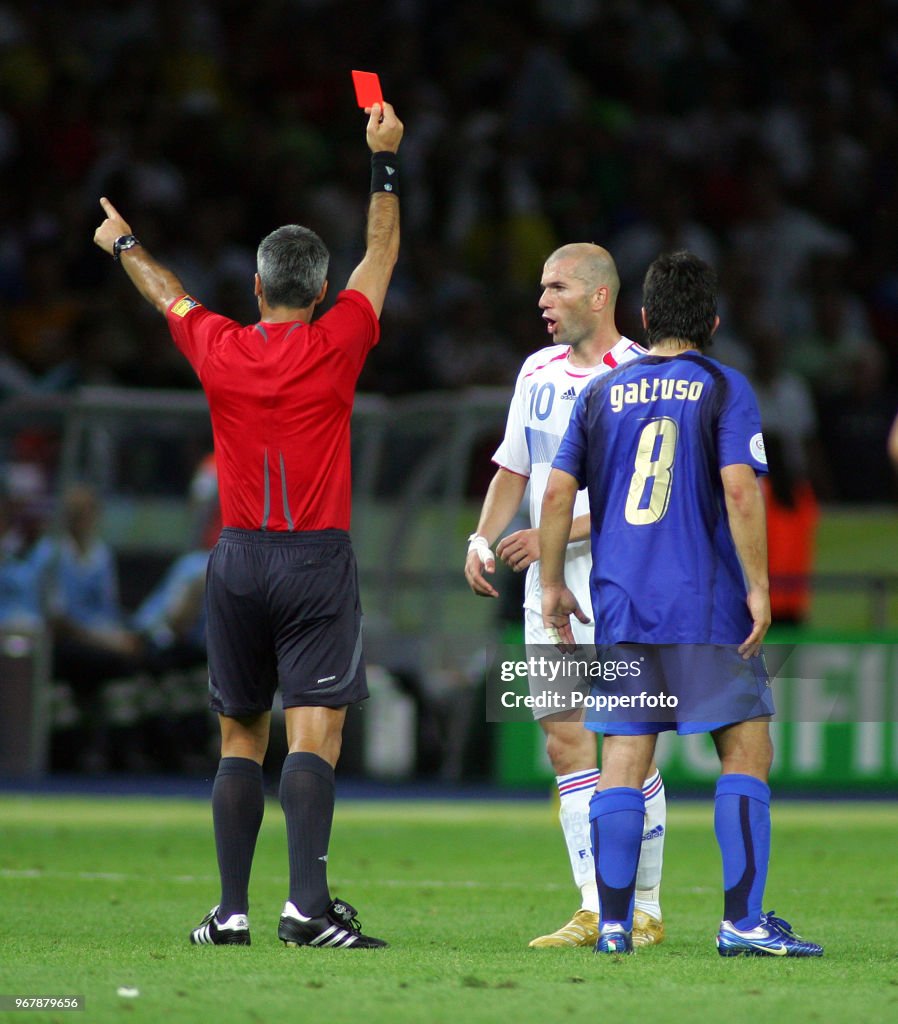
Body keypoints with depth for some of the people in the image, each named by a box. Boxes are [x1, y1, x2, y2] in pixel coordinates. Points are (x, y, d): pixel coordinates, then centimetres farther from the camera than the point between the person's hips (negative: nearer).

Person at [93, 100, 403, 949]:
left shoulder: (220, 350, 1)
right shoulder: (334, 347, -6)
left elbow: (168, 293, 22)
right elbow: (381, 256, 7)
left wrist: (122, 244, 42)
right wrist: (384, 160, 17)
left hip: (237, 558, 3)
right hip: (317, 561, -3)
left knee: (241, 737, 11)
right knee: (314, 732, -10)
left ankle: (231, 910, 8)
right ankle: (308, 904, -23)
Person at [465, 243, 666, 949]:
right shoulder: (539, 372, 13)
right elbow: (514, 468, 21)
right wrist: (484, 537, 5)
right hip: (550, 581, 7)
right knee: (565, 739, 2)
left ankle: (645, 911, 5)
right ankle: (594, 911, 5)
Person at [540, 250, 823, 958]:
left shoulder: (601, 394, 9)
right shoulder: (723, 389, -2)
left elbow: (558, 492, 8)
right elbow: (740, 490, -13)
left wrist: (552, 584, 17)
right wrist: (758, 586, -9)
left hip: (619, 607, 4)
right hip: (706, 608, -4)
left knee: (623, 761, 5)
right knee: (746, 751, 1)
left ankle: (614, 924, 4)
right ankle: (743, 921, -6)